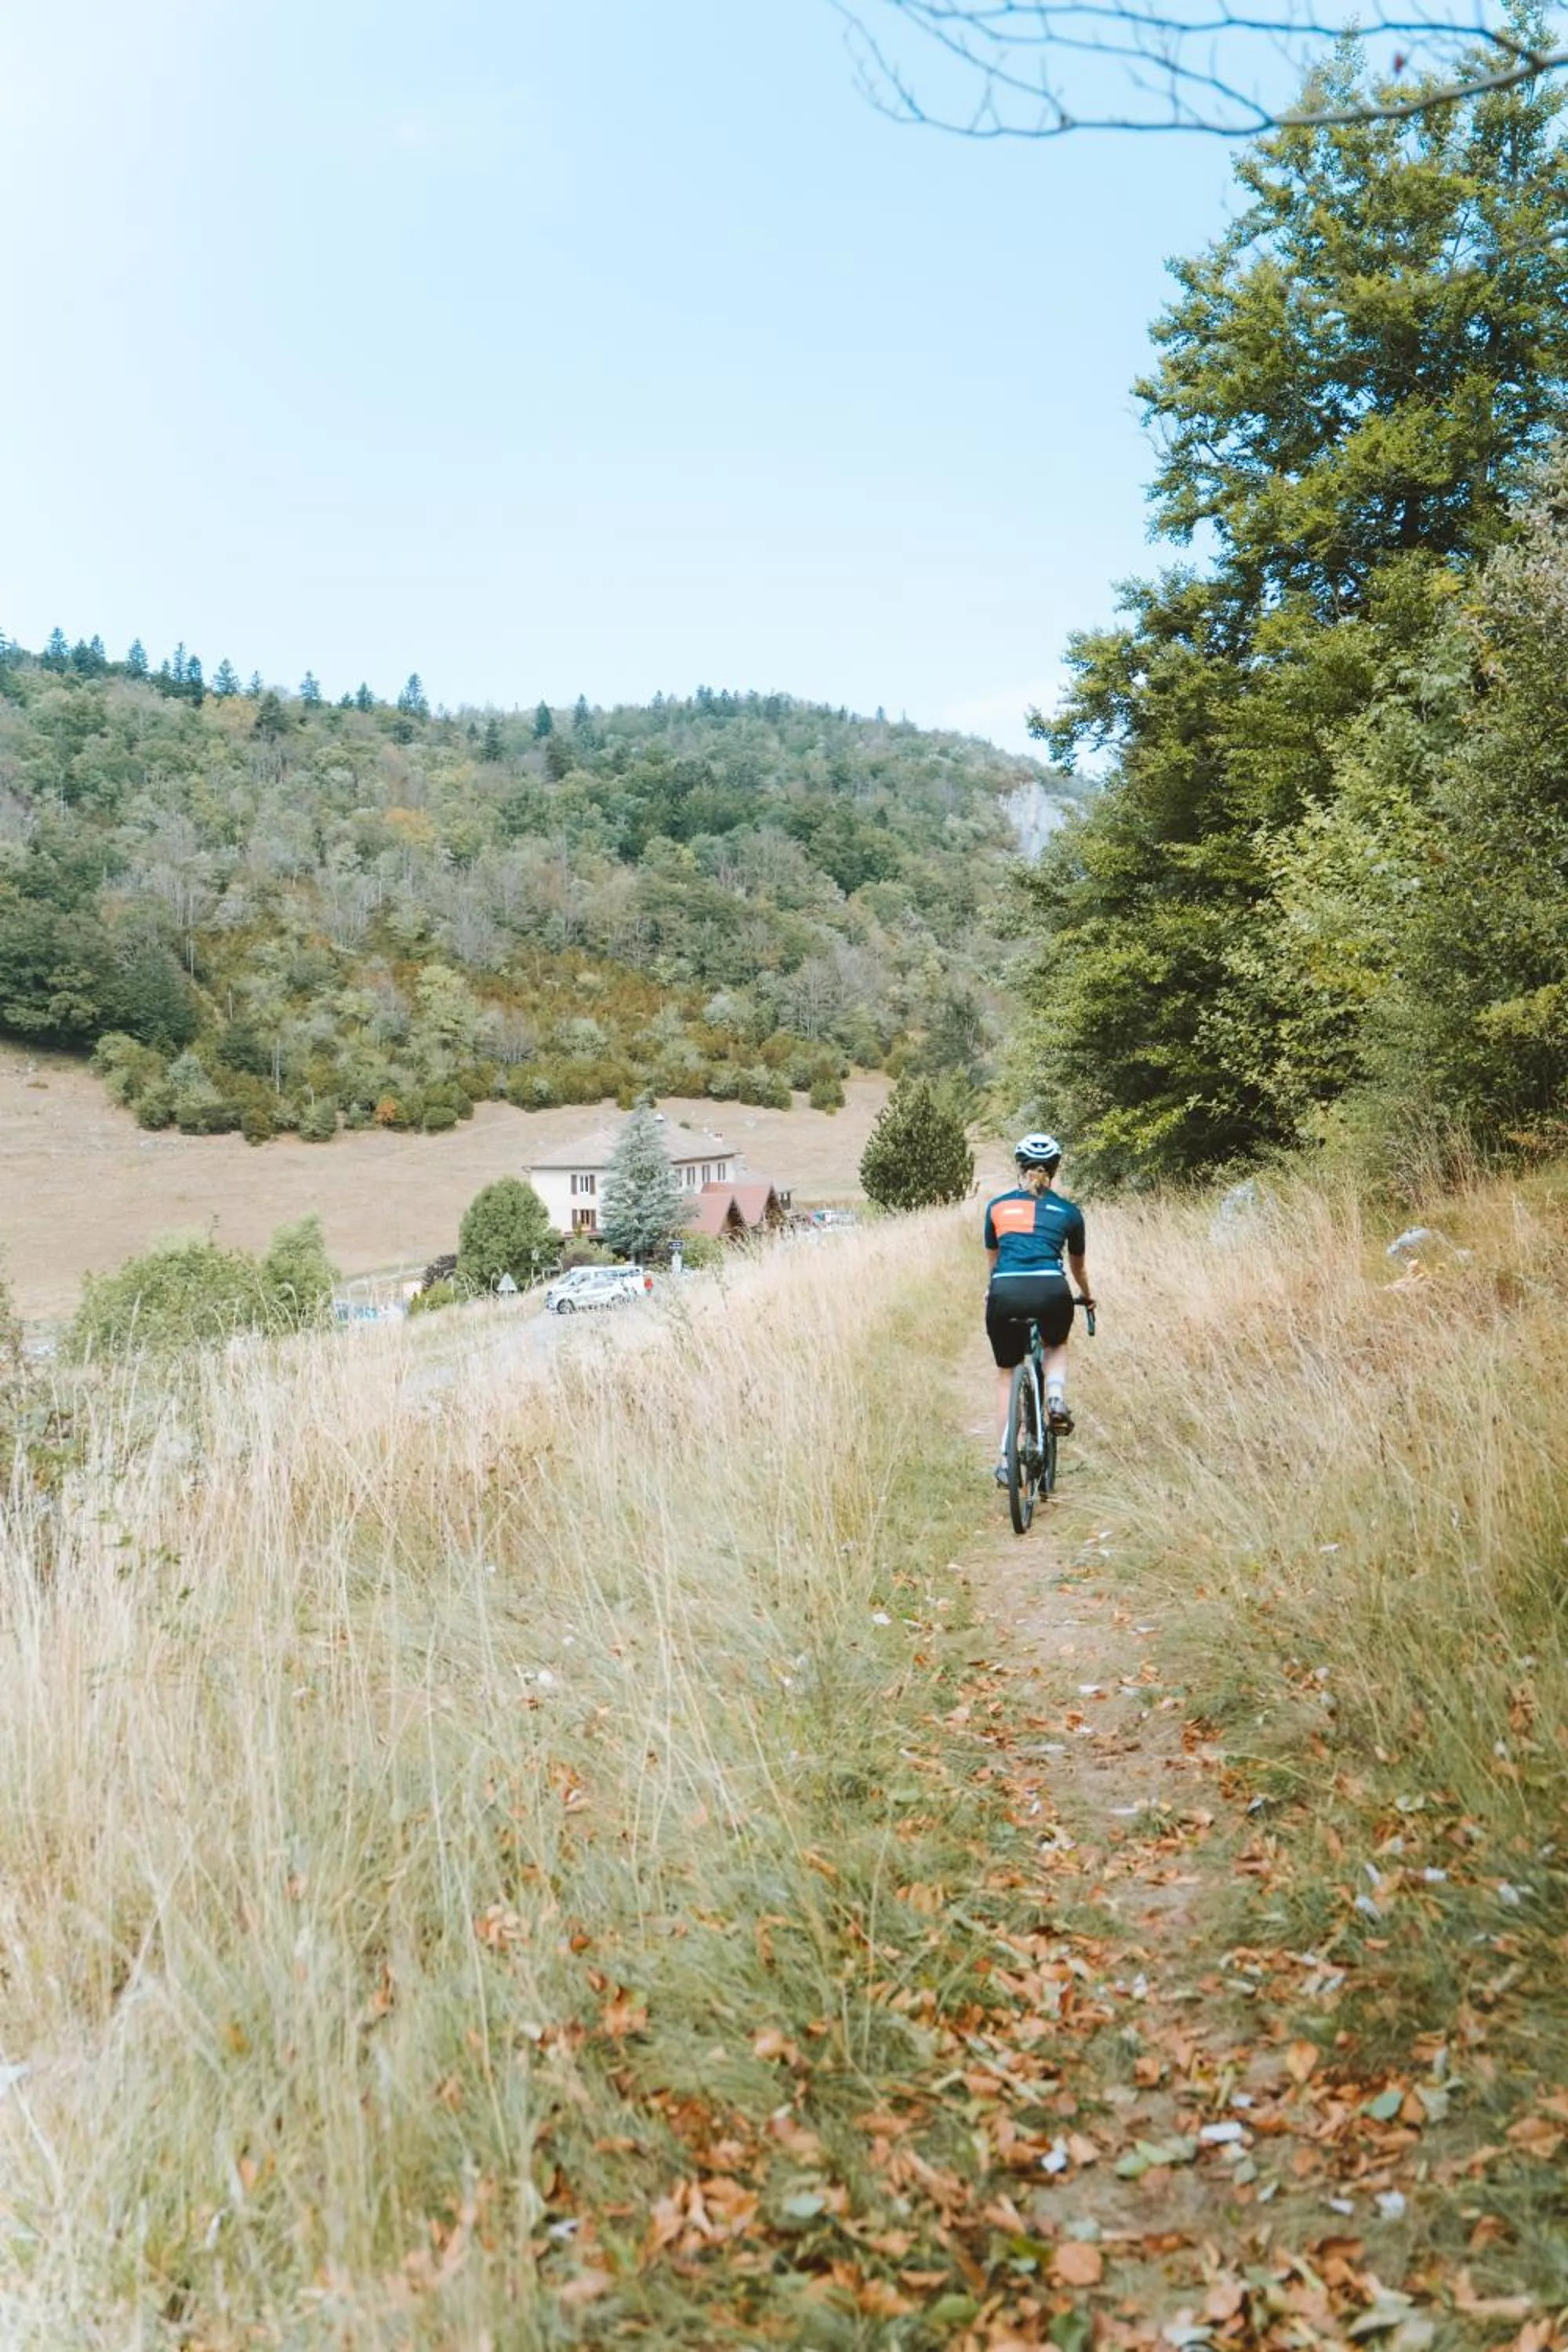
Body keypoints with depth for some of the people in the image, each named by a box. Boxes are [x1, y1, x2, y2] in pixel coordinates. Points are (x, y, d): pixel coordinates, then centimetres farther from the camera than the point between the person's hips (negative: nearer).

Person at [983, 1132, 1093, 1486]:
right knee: (1056, 1346, 34)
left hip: (1005, 1293, 0)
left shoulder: (997, 1206, 19)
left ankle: (1006, 1462, 18)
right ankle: (1056, 1400, 5)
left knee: (1006, 1373, 21)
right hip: (1050, 1291, 0)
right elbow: (1078, 1266, 34)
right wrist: (1087, 1296, 54)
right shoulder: (1068, 1211, 18)